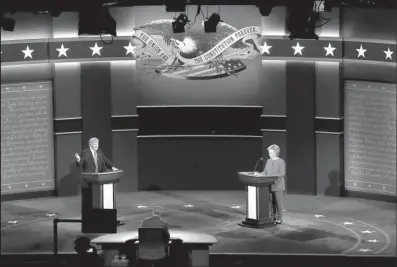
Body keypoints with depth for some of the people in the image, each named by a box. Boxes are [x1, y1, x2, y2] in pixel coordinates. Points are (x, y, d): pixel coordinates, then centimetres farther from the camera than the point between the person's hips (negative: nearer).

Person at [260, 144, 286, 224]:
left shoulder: (281, 162, -7)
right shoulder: (268, 161, 13)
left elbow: (282, 174, -15)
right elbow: (265, 172, 17)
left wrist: (273, 176, -26)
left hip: (278, 186, -6)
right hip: (269, 185, 6)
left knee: (278, 202, -1)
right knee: (271, 202, 9)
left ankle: (279, 218, 5)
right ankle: (273, 216, 18)